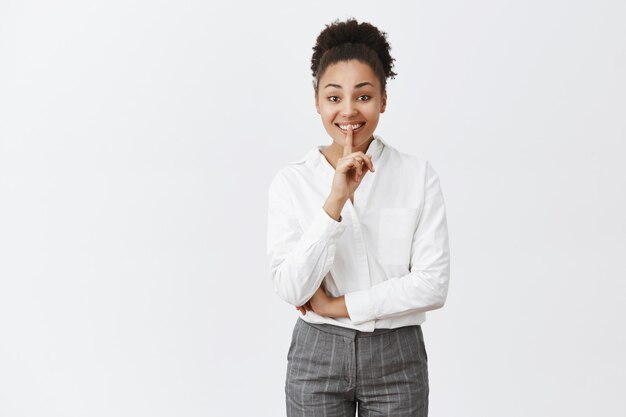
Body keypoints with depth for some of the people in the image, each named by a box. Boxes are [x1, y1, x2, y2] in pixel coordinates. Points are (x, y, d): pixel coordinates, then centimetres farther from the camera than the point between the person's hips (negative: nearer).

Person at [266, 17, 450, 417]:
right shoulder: (291, 182, -4)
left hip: (397, 357, 0)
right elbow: (291, 289, -13)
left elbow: (433, 284, -10)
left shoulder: (419, 175, -4)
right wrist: (334, 202, -21)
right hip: (318, 355, 0)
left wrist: (338, 306, -11)